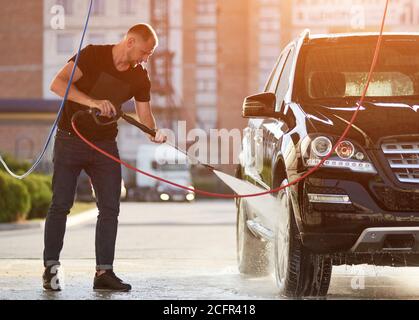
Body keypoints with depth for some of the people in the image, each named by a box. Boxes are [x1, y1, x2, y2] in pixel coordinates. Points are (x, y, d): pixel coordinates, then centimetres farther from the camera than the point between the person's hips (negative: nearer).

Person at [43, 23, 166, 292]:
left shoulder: (139, 77, 0)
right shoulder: (93, 55, -15)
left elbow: (144, 113, 3)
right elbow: (58, 84, -26)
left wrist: (154, 133, -20)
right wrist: (93, 102, -38)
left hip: (105, 144, 5)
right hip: (71, 138, -5)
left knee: (110, 207, -2)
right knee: (61, 204, -4)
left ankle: (104, 271, 2)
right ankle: (50, 268, 4)